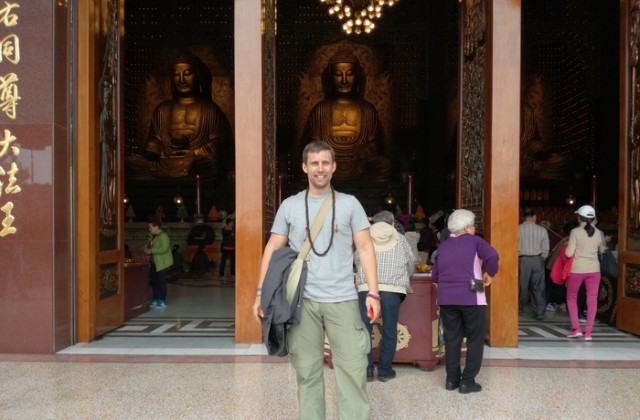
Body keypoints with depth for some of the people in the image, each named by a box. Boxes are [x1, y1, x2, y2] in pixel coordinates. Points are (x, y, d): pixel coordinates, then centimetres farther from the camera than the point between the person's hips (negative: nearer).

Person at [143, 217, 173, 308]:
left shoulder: (163, 236, -15)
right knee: (154, 281, 11)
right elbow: (150, 246, 25)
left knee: (161, 281, -4)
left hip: (162, 263, -9)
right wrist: (146, 248, 3)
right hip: (153, 263, 9)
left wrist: (150, 251, -22)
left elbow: (164, 249, -26)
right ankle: (156, 300, 21)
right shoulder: (153, 236, 14)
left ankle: (163, 301, 3)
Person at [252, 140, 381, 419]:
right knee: (307, 370, 9)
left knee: (353, 369, -1)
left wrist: (373, 293, -5)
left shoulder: (349, 204, 5)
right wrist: (261, 292, 0)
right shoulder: (289, 206, 7)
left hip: (343, 300, -1)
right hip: (302, 301, 1)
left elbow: (365, 248, 4)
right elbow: (273, 249, 8)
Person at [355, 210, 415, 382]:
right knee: (389, 329, 7)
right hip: (392, 289, -1)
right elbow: (411, 263, 23)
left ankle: (366, 370, 5)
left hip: (366, 287, 1)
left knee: (364, 329, 5)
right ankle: (384, 370, 10)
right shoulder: (400, 239, 15)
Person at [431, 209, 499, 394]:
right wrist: (489, 273, -3)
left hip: (446, 298, 5)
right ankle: (467, 381, 4)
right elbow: (492, 255, -18)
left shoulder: (443, 246, 13)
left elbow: (435, 276, 13)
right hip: (471, 298, -4)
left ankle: (452, 379, 15)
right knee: (475, 339, 6)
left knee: (451, 339, 13)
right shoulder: (473, 240, -1)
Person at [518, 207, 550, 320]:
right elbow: (546, 249, 2)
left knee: (522, 286, 9)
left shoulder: (518, 229, -6)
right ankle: (539, 313, 9)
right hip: (538, 260, 1)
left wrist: (516, 259, 10)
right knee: (538, 288, 7)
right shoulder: (542, 230, 1)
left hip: (523, 260, -1)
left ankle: (519, 309, 18)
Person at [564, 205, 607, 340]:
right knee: (592, 300, 6)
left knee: (571, 298, 14)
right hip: (594, 270, 3)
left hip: (577, 270, -3)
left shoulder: (575, 232, -12)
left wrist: (566, 247, 6)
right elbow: (602, 250, 17)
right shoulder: (598, 233, 1)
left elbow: (569, 253, -13)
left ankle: (576, 328, 7)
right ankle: (588, 332, 6)